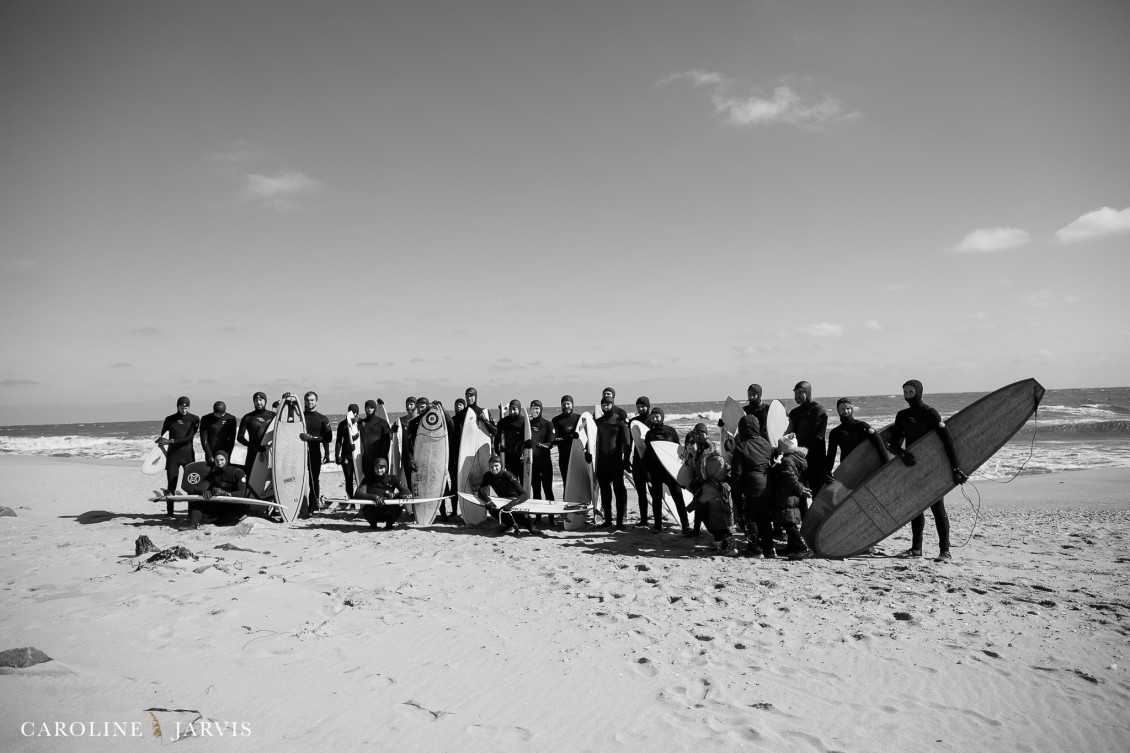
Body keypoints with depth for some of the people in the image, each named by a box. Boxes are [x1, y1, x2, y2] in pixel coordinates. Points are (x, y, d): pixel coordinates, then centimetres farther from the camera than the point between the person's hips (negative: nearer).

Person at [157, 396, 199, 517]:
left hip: (188, 454, -1)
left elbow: (189, 437, -10)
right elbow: (162, 435, 14)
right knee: (171, 484, -1)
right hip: (172, 454, 1)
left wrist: (171, 441, -17)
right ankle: (169, 512, 5)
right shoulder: (170, 419, 6)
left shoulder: (194, 419, 1)